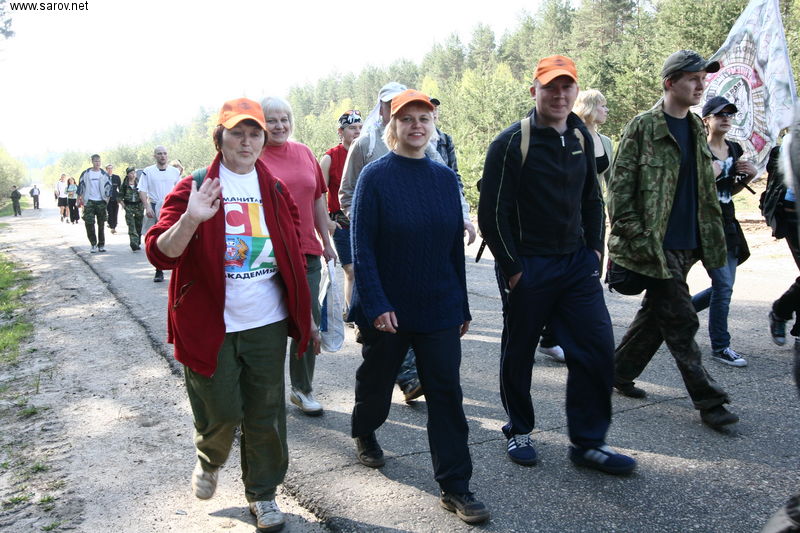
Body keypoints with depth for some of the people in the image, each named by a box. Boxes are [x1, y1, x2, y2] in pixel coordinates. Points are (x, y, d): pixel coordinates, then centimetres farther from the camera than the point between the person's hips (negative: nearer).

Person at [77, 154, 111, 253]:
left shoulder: (104, 174, 5)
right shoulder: (85, 174, 4)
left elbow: (108, 188, 8)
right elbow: (81, 187, 8)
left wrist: (107, 200, 1)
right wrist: (79, 200, 5)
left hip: (101, 201, 1)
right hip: (89, 201, -1)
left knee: (101, 224, 4)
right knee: (89, 223, -8)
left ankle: (101, 245, 12)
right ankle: (93, 244, 1)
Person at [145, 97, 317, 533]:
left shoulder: (276, 192, 7)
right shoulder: (195, 189, -4)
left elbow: (294, 262, 13)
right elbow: (160, 253, -13)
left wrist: (307, 320, 13)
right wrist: (190, 219, -32)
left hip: (267, 324, 3)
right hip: (211, 325, -3)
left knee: (266, 415, 9)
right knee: (221, 412, 5)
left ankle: (262, 492, 29)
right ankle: (209, 460, 40)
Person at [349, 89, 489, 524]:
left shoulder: (444, 177, 4)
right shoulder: (375, 176, -8)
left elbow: (456, 246, 8)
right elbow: (362, 247, -13)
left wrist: (462, 307, 9)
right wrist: (376, 304, -21)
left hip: (439, 308, 3)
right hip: (387, 309, -2)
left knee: (446, 394, 0)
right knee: (376, 381, 18)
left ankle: (454, 487, 9)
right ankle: (364, 432, 49)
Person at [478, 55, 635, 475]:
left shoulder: (581, 138, 9)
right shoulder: (511, 142, -9)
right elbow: (492, 213, -11)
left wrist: (594, 250, 9)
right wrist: (512, 268, -11)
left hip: (577, 264, 5)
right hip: (527, 267, -5)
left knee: (597, 348, 0)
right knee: (518, 353, 8)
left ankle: (587, 443, 13)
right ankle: (519, 431, 29)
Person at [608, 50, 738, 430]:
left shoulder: (696, 129, 14)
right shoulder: (643, 127, -9)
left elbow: (707, 190, 20)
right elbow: (619, 188, -12)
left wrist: (713, 238, 16)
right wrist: (636, 239, -16)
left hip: (686, 243, 8)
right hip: (656, 244, -8)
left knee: (656, 313, 15)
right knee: (681, 322, -3)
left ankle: (619, 372, 30)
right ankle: (709, 401, 6)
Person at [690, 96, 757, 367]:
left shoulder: (735, 149, 11)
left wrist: (748, 176, 3)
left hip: (728, 224, 8)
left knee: (723, 286, 11)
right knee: (724, 285, -8)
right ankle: (720, 347, 4)